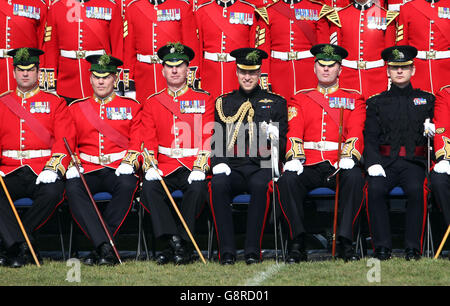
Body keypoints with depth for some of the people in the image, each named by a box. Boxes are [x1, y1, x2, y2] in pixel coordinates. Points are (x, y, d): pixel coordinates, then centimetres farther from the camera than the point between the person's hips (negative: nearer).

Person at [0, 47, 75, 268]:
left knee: (53, 192, -35)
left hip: (42, 173, -1)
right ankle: (21, 245, -29)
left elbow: (65, 140, -1)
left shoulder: (54, 102, 10)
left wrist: (53, 168, -19)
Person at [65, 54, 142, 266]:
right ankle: (105, 247, -39)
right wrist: (73, 165, -8)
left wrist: (128, 163, -14)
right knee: (72, 188, -33)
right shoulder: (76, 108, 16)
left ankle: (98, 248, -30)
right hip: (88, 171, 1)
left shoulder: (131, 106, 13)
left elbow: (137, 142, 6)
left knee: (128, 185, -37)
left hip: (118, 170, -1)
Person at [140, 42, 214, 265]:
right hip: (163, 169, 2)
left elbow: (207, 139, -1)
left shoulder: (203, 100, 7)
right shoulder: (152, 103, 13)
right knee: (149, 187, -29)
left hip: (193, 168, -2)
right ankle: (172, 241, -30)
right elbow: (148, 142, 7)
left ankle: (182, 243, -22)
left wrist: (199, 169, -16)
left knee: (198, 188, -33)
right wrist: (150, 167, -13)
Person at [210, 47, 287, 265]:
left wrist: (274, 139, -14)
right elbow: (216, 140, 13)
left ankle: (252, 251, -31)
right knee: (217, 184, -33)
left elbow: (282, 142, 10)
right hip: (232, 168, 1)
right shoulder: (223, 103, 17)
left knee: (261, 185, -36)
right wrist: (219, 163, -7)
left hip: (262, 167, -1)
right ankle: (227, 251, -29)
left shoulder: (276, 102, 15)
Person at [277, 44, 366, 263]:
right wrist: (294, 159, -16)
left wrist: (348, 159, -19)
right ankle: (297, 243, -25)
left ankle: (345, 242, -30)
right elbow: (293, 134, 5)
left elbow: (356, 135, 2)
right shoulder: (300, 99, 18)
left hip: (340, 166, -1)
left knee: (355, 177, -35)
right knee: (288, 179, -31)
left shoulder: (353, 99, 15)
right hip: (310, 167, 1)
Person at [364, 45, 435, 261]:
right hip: (385, 162, 1)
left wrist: (431, 128, -9)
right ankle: (382, 247, -22)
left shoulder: (426, 99, 18)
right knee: (375, 189, -30)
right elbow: (370, 137, 7)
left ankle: (413, 247, -24)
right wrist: (373, 162, -11)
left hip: (414, 162, 0)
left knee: (416, 190, -32)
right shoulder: (377, 102, 15)